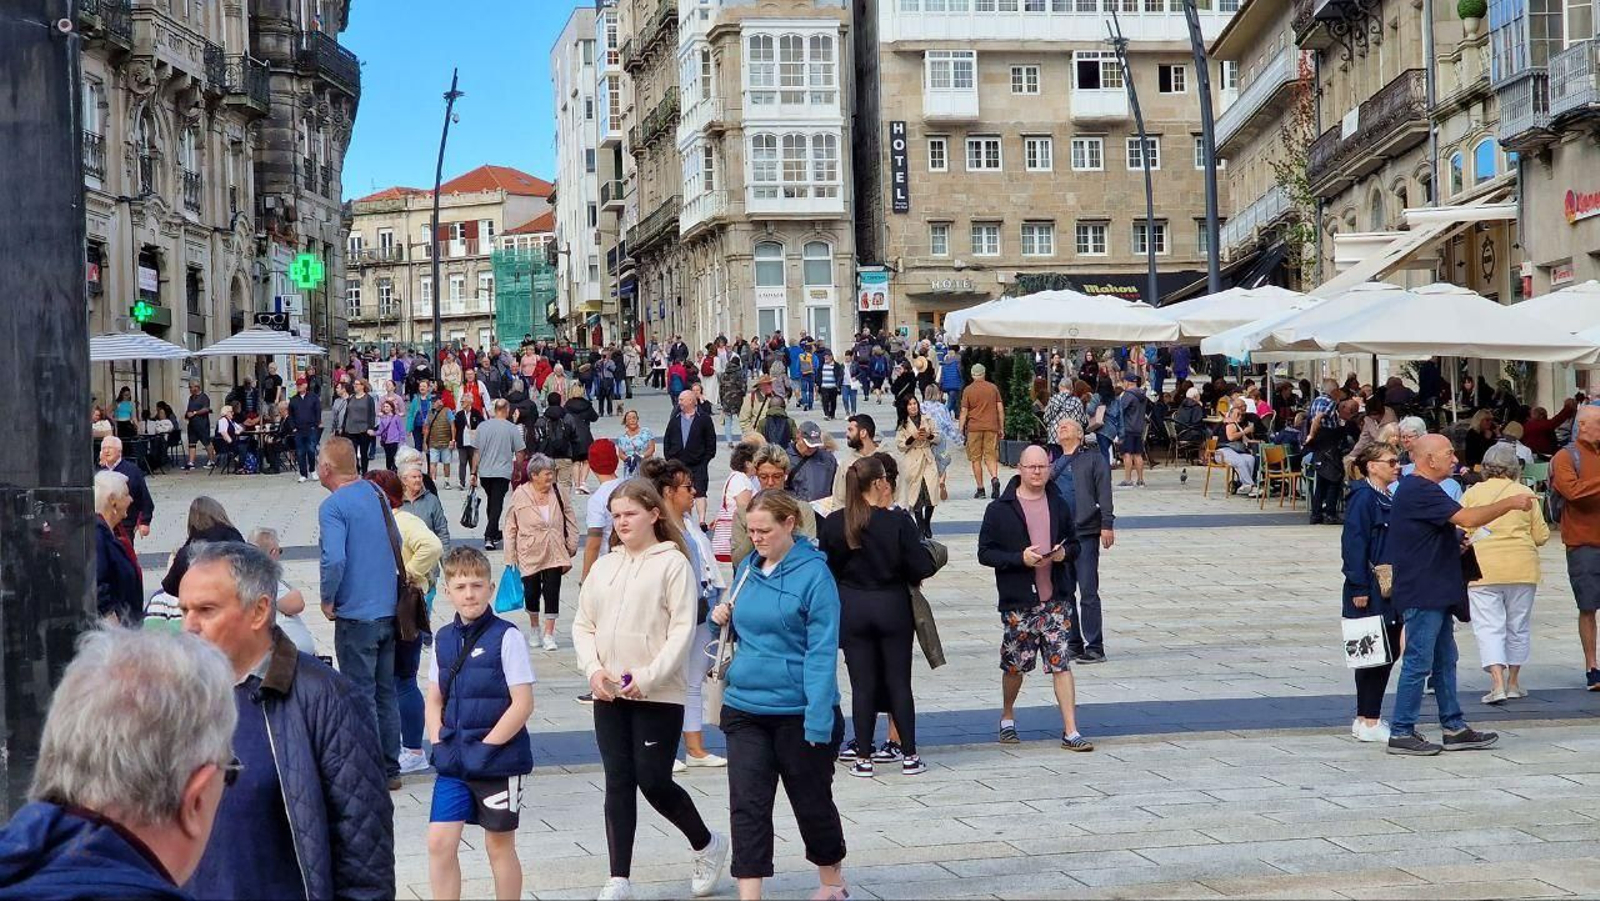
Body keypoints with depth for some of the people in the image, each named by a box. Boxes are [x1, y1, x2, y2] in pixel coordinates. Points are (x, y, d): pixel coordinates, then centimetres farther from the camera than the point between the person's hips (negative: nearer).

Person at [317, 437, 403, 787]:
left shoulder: (333, 506, -15)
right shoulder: (376, 493, 8)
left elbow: (334, 560, -26)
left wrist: (327, 600, -11)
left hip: (355, 614, -7)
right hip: (388, 609, 7)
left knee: (361, 695, 1)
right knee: (386, 691, 14)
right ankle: (390, 769, 20)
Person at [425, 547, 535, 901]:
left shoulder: (506, 637, -11)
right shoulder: (444, 639, 6)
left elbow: (522, 704, -13)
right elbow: (434, 701, 15)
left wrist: (485, 747, -13)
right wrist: (439, 745, 0)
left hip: (499, 761, -5)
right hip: (453, 763, 5)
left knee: (499, 845, 7)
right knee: (439, 842, -1)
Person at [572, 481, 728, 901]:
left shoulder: (673, 563, -6)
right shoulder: (603, 567, 12)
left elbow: (682, 630, -12)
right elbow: (583, 625, 13)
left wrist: (648, 677, -18)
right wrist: (593, 669, -4)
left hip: (659, 696, -5)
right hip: (609, 695, 5)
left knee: (654, 782, -4)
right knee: (618, 783, 6)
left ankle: (708, 846, 22)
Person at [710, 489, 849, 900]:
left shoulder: (814, 573, -13)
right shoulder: (747, 569, 6)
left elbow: (822, 651, -16)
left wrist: (818, 720, -21)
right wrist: (721, 616, -2)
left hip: (798, 711, -5)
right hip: (745, 708, 5)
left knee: (812, 801, 13)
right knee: (747, 805, -3)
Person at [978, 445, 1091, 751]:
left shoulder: (1059, 505, 8)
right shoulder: (999, 509, -4)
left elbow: (1074, 543, 19)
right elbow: (985, 553, -6)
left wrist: (1064, 553, -5)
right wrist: (1020, 558, -19)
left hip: (1056, 599, 2)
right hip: (1017, 602, -2)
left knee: (1062, 663, -3)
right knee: (1015, 665, 10)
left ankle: (1070, 732, -1)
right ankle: (1007, 718, 34)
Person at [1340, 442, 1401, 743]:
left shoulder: (1389, 498, 14)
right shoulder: (1363, 498, -13)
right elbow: (1353, 545, -18)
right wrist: (1359, 588, -21)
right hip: (1370, 594, -9)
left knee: (1390, 650, 11)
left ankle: (1367, 718, 20)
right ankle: (1368, 722, 4)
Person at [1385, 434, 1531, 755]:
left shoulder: (1420, 489, 17)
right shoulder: (1420, 491, -18)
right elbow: (1467, 518, -24)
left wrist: (1457, 544, 12)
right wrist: (1510, 503, -15)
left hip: (1435, 593, 11)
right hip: (1422, 594, -11)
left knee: (1445, 661, 14)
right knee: (1418, 662, -6)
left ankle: (1454, 728, 20)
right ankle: (1401, 733, 0)